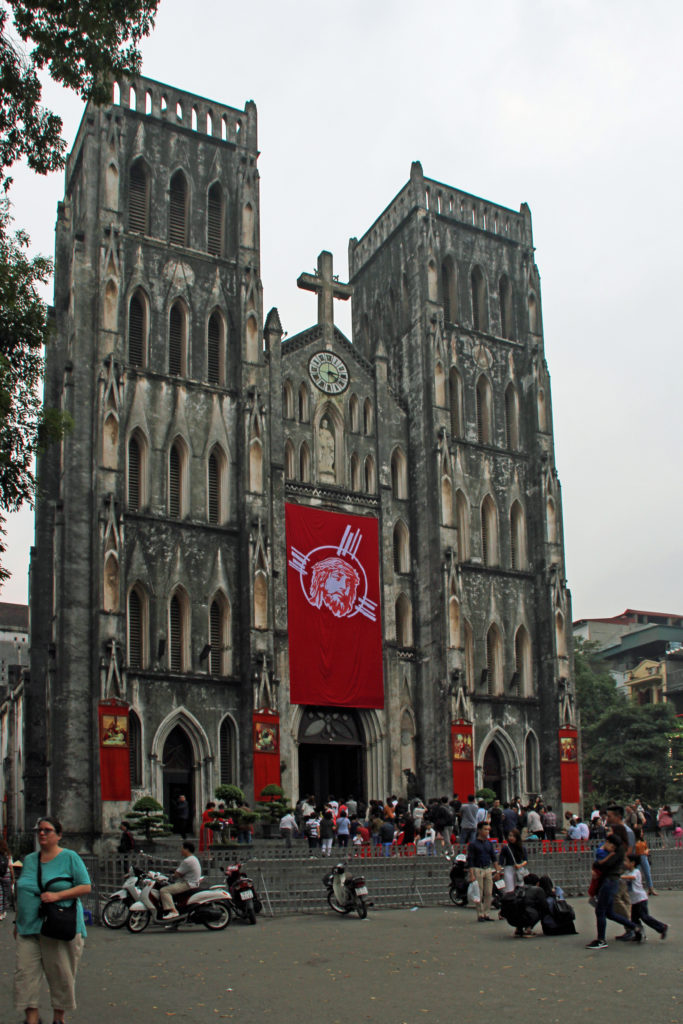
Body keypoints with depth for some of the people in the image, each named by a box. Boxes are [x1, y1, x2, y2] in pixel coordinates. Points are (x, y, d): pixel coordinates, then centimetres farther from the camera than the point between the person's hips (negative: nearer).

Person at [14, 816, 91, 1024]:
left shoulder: (70, 858, 0)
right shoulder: (29, 860, 15)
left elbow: (86, 887, -5)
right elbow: (21, 893, 21)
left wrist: (57, 895, -16)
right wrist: (17, 923, 18)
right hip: (29, 928, 4)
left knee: (61, 975, 3)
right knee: (25, 972, -5)